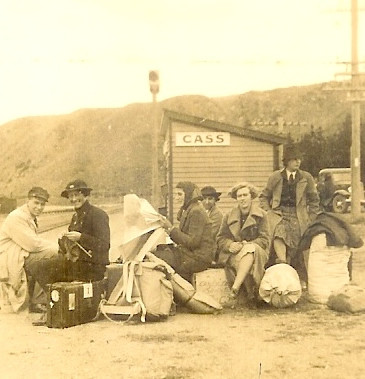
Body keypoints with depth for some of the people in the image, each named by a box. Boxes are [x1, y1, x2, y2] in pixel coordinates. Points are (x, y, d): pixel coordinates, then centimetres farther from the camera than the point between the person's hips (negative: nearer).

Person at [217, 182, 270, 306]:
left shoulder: (261, 215, 7)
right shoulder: (229, 216, 13)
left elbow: (264, 240, -1)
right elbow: (220, 239, 10)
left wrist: (247, 244, -18)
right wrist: (230, 245, -13)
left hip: (256, 252, -1)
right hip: (233, 254, 1)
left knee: (249, 250, -38)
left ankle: (234, 290, -45)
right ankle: (251, 294, -29)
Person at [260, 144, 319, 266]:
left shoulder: (306, 178, 10)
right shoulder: (275, 177, 8)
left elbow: (314, 200, 18)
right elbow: (264, 196, 18)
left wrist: (310, 220, 9)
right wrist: (267, 212, 2)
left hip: (297, 215, 2)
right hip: (278, 213, -2)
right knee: (279, 233, -33)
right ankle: (282, 261, -49)